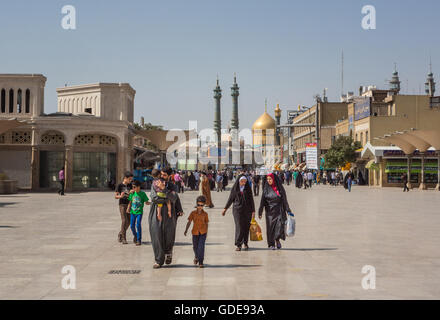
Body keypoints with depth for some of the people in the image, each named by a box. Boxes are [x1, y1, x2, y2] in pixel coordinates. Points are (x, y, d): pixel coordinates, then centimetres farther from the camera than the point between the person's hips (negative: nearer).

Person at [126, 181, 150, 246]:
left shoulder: (142, 194, -5)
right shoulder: (132, 193, 5)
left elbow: (147, 202, -2)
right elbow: (130, 202, 12)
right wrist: (128, 208, -2)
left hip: (139, 212, -4)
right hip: (133, 212, 4)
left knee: (138, 225, -14)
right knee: (132, 225, 5)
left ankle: (139, 240, -5)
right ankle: (135, 235, 34)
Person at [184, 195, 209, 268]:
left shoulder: (205, 214, -2)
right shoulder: (193, 213, -2)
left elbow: (206, 223, 5)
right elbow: (189, 222, -1)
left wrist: (206, 232, 7)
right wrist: (186, 230, -9)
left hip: (203, 233, -2)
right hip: (195, 232, 2)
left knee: (201, 246, -11)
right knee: (195, 246, 13)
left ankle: (201, 262, -4)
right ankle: (196, 257, 43)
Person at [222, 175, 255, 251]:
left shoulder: (248, 188, 5)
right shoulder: (235, 188, 3)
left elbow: (251, 200, 4)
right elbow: (230, 199, 9)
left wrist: (253, 211, -1)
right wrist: (225, 209, 8)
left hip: (247, 210, 1)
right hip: (237, 210, -1)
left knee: (246, 227, 4)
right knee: (239, 227, -9)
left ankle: (245, 243, 20)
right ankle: (238, 245, -7)